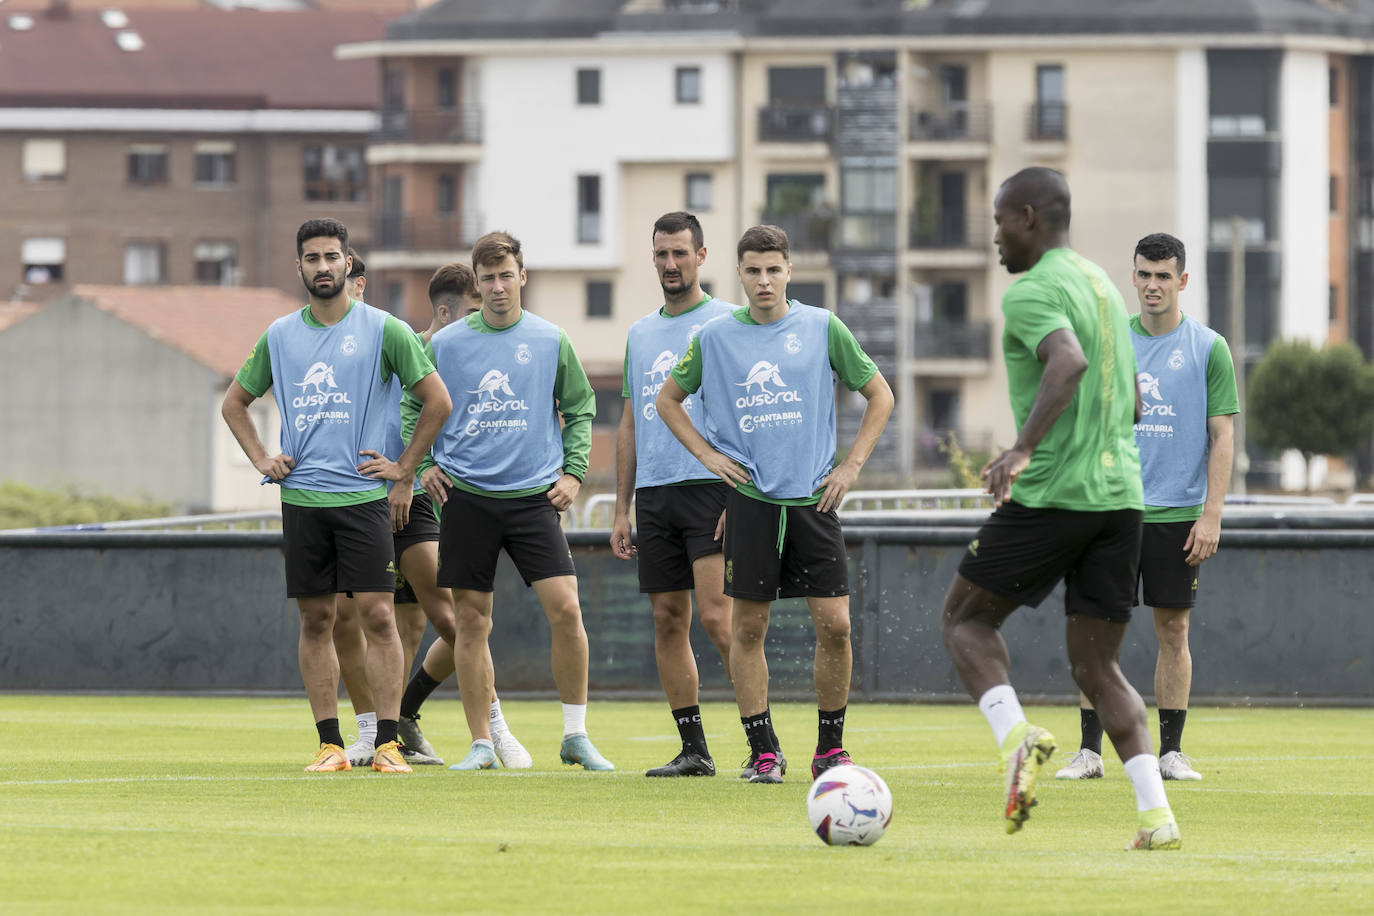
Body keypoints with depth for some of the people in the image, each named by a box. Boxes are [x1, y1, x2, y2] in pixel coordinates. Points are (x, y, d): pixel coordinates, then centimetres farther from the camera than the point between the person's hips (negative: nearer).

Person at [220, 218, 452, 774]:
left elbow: (438, 401, 3)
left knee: (377, 615, -9)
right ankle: (330, 744, 6)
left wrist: (404, 471, 1)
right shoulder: (279, 336, 10)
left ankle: (387, 744, -7)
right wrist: (261, 460, 9)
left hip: (364, 496, -3)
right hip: (301, 498, 3)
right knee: (316, 619, 3)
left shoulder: (384, 331, 0)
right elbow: (235, 402, 22)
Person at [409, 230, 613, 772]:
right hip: (467, 498, 0)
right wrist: (424, 465, 4)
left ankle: (576, 735, -1)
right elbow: (414, 408, 16)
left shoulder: (550, 341, 6)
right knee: (472, 621, 1)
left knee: (565, 608, -12)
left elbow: (580, 408, 15)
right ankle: (481, 744, 9)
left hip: (534, 497, 0)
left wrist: (573, 471, 5)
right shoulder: (445, 345, 4)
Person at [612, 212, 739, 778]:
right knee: (668, 621, 4)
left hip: (711, 486, -6)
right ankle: (693, 749, 9)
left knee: (715, 614, -15)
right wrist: (621, 509, 15)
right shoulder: (640, 334, 18)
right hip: (653, 493, 6)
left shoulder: (726, 323, -1)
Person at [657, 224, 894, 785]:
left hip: (814, 499, 0)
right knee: (749, 628, -1)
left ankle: (830, 747, 9)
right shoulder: (716, 338, 3)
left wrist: (851, 465, 3)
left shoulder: (821, 328, 2)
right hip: (750, 500, 0)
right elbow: (668, 399, 18)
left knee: (834, 625, -5)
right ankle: (762, 752, 6)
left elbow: (879, 395, 11)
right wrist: (707, 454, 6)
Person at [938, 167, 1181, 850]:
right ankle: (1156, 813, -6)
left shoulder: (1032, 293, -9)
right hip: (1120, 495, 7)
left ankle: (1016, 738, -14)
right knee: (1098, 669, 10)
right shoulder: (1103, 284, 19)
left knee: (964, 619, 11)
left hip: (1050, 496, -7)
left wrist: (1023, 448, -38)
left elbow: (1068, 362, -30)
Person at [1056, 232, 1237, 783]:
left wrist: (1211, 515, -8)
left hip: (1178, 513, -2)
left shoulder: (1208, 348, 0)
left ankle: (1171, 753, 9)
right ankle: (1089, 750, 1)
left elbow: (1222, 436, -1)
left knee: (1173, 631, 2)